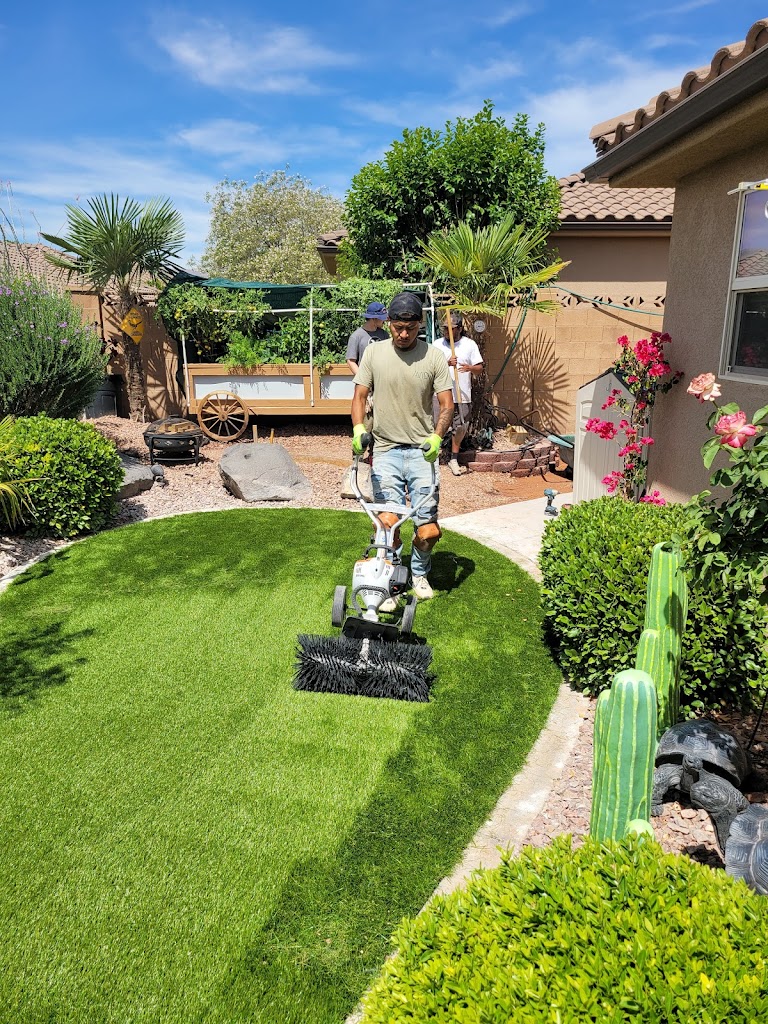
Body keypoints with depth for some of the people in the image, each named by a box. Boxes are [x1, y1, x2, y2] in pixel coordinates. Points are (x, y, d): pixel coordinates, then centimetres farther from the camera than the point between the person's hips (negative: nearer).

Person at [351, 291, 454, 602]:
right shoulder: (374, 353, 4)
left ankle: (419, 573, 29)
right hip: (386, 450, 0)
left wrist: (437, 437, -19)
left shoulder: (434, 357, 1)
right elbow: (360, 396, 5)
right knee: (388, 521, -10)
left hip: (422, 450, 0)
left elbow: (447, 405, -1)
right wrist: (358, 428, -14)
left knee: (428, 528, -1)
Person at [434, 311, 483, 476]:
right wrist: (447, 363, -24)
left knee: (460, 427, 7)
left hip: (462, 395, 1)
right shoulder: (438, 344, 3)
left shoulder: (470, 344, 4)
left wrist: (470, 368, -20)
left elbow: (480, 368, 2)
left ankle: (454, 459, 22)